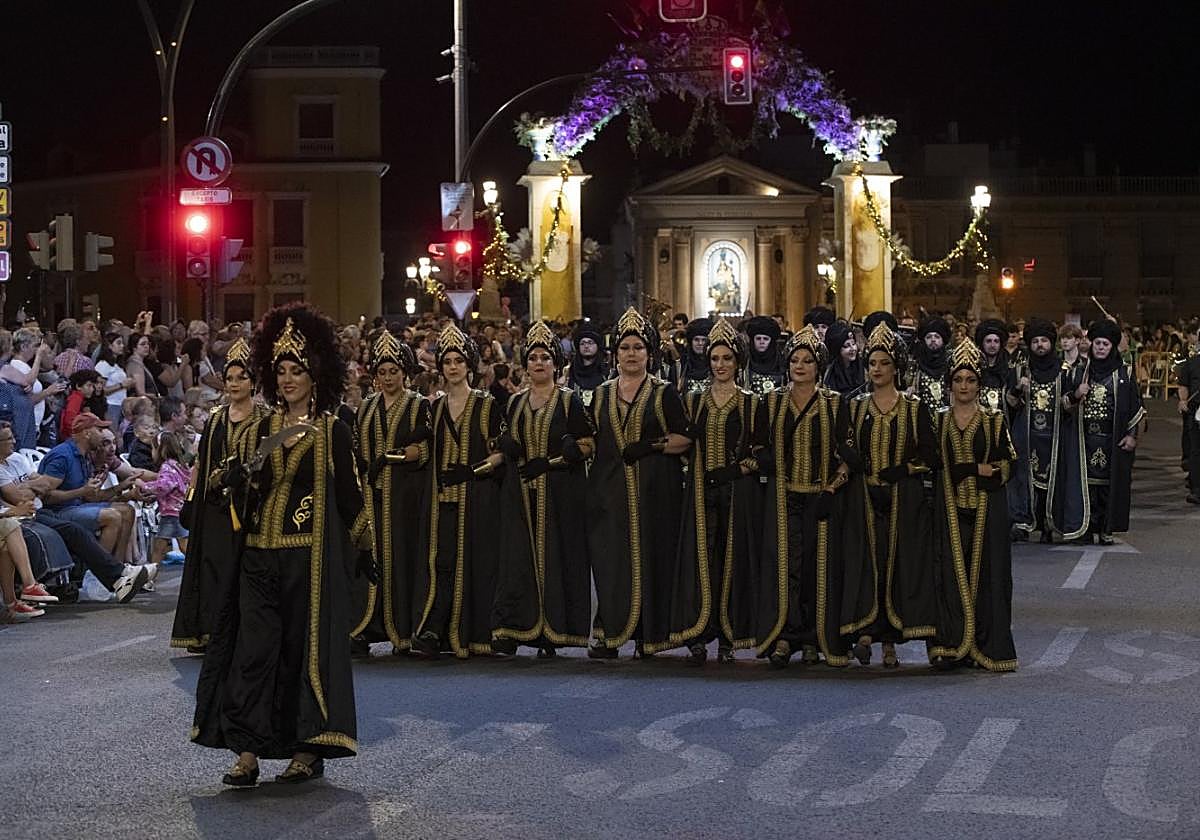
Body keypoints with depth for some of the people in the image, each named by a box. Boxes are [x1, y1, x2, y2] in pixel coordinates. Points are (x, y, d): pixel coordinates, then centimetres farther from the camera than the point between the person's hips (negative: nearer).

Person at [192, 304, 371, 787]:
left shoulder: (331, 432, 1)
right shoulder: (258, 431, 12)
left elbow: (348, 497, 2)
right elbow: (236, 488, 11)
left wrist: (362, 552, 1)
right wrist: (249, 471, -10)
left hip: (311, 556, -4)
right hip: (259, 555, 4)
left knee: (307, 647, -1)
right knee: (252, 647, -2)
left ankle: (308, 751, 7)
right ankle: (247, 752, -2)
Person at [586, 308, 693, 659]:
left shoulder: (664, 394, 4)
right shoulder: (602, 395, 14)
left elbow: (683, 439, -2)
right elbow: (593, 440, 16)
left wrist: (651, 445, -17)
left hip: (655, 489, -3)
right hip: (611, 489, 3)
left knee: (651, 556, -3)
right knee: (610, 559, -2)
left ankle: (650, 635, 3)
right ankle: (609, 635, 0)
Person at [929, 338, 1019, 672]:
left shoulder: (994, 421, 5)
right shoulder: (939, 421, 9)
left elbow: (1007, 466, -1)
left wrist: (959, 470, -13)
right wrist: (976, 469, -10)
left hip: (987, 508, -1)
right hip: (950, 507, 1)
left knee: (986, 574, -3)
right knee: (951, 573, -4)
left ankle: (988, 647, 1)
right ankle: (951, 646, -2)